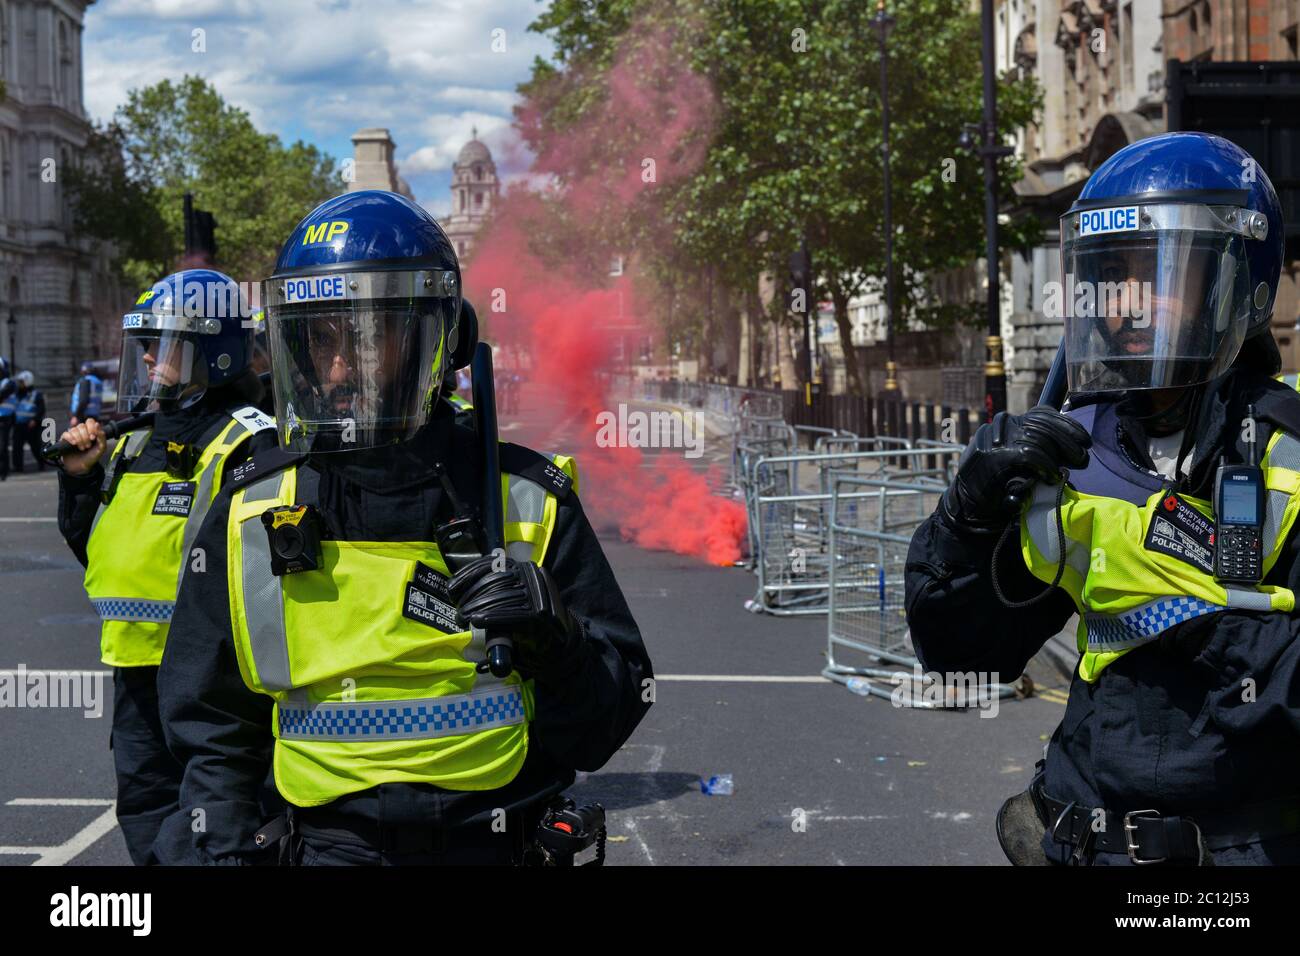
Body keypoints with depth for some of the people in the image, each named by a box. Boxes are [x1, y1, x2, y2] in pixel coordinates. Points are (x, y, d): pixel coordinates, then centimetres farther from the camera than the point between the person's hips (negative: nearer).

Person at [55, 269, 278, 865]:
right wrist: (80, 477, 7)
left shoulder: (246, 442, -13)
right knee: (147, 816, 17)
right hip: (136, 665, 8)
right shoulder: (136, 438, 13)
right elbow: (92, 549, 21)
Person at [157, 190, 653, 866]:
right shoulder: (250, 517, 6)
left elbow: (608, 721, 3)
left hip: (497, 842, 0)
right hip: (329, 841, 0)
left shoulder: (523, 503, 1)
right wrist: (224, 844, 2)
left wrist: (552, 639, -15)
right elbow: (210, 724, 16)